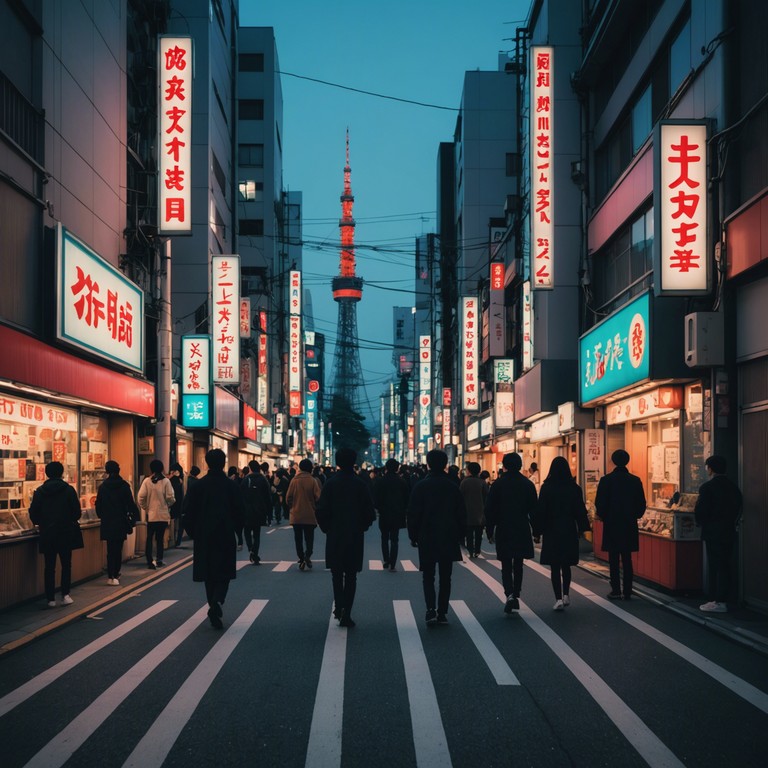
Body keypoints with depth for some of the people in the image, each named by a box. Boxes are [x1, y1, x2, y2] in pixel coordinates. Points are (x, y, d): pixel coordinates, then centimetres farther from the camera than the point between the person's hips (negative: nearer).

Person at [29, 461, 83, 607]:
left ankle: (51, 599, 6)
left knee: (49, 567, 7)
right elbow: (77, 512, -7)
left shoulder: (39, 491, 0)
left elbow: (33, 514, 1)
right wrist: (72, 520, 15)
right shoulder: (68, 490, -7)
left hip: (47, 534, 2)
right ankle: (65, 595, 2)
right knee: (66, 565, 10)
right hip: (65, 533, -2)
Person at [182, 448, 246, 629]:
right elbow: (241, 512, -4)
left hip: (203, 538, 1)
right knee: (224, 574, 4)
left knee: (208, 574, 14)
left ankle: (214, 609, 18)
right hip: (226, 537, -1)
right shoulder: (231, 486, -6)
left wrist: (192, 532, 10)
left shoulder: (196, 486, -4)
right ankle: (217, 602, -20)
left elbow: (187, 513, -4)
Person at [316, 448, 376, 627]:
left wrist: (327, 529, 10)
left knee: (336, 573, 17)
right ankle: (346, 614, 1)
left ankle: (339, 606, 7)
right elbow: (370, 513, -5)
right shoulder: (361, 485, -6)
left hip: (334, 537, 0)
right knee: (351, 575, 5)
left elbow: (322, 511, -6)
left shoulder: (330, 484, -5)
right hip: (355, 537, 0)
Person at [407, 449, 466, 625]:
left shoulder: (420, 487, -6)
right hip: (449, 539, 2)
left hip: (427, 538, -2)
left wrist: (413, 536, 5)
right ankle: (442, 613, 8)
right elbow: (461, 514, 3)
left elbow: (413, 514, -5)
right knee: (445, 577, 9)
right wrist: (461, 535, 12)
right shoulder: (453, 487, 1)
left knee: (428, 576, 5)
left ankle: (431, 609, -13)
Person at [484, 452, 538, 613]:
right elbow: (533, 509, 3)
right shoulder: (528, 484, 0)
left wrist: (490, 531, 4)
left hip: (503, 531, -2)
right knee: (518, 565, 14)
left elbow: (489, 509, -4)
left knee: (506, 565, 3)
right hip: (522, 531, 2)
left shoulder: (498, 484, -5)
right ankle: (516, 596, 14)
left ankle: (509, 595, -16)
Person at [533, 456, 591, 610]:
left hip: (552, 532, -2)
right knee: (566, 565, 19)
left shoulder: (546, 487, -9)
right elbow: (580, 510, 2)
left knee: (555, 566, 2)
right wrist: (581, 528, 12)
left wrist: (538, 531, 0)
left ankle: (558, 599, -4)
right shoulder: (574, 488, -3)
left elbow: (540, 511, -7)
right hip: (569, 532, 2)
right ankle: (566, 595, 17)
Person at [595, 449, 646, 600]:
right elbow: (642, 504, 2)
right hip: (629, 525, 2)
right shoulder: (635, 480, -2)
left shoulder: (606, 480, -9)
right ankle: (627, 591, 8)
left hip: (611, 525, -2)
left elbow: (600, 503, -8)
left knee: (613, 559, 4)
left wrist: (603, 516, 10)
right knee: (627, 559, 8)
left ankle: (616, 591, 3)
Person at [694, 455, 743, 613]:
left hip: (712, 533, -7)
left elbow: (700, 511, -14)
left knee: (715, 567, -3)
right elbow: (738, 509, 12)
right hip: (729, 532, 7)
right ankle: (722, 599, 14)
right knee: (725, 566, 10)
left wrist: (700, 523, 4)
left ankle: (717, 602, -2)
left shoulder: (708, 487, -14)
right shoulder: (733, 487, 8)